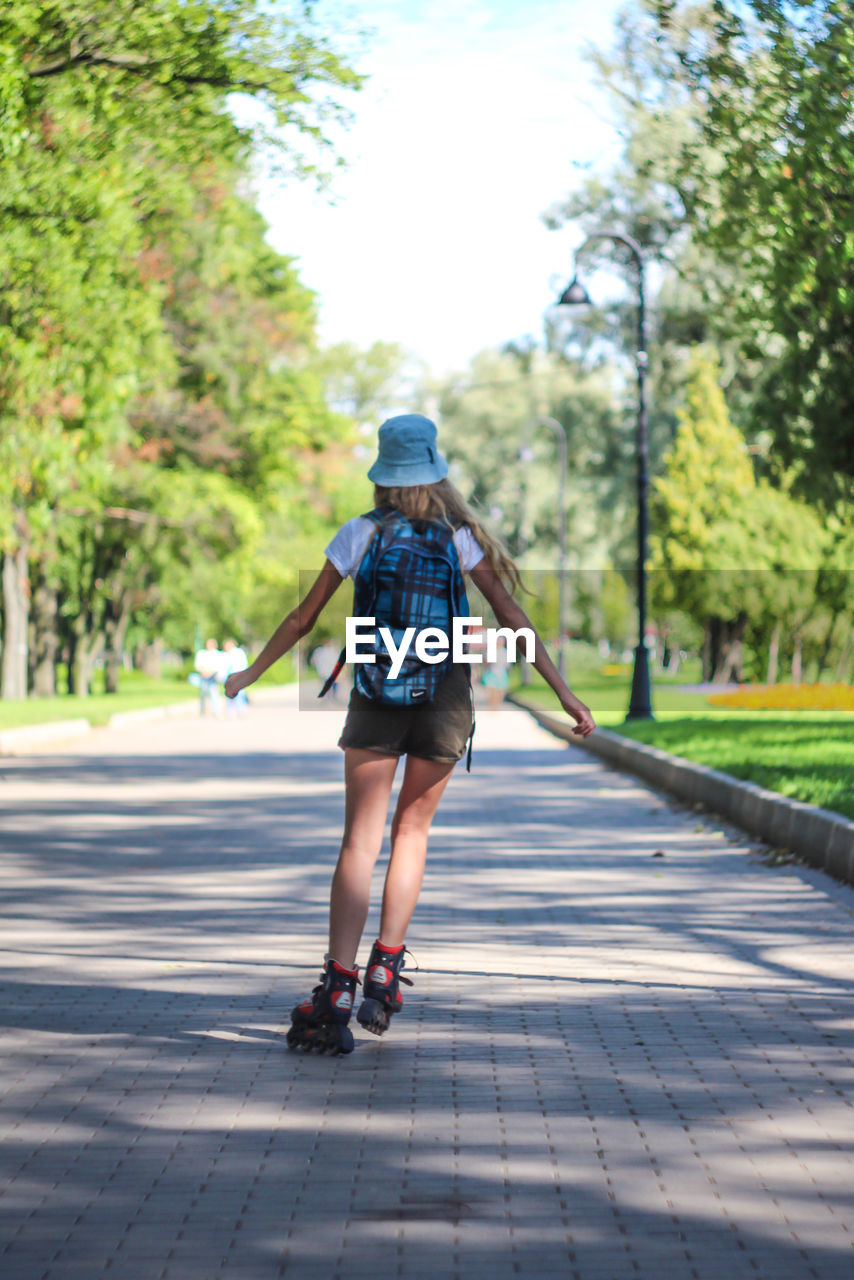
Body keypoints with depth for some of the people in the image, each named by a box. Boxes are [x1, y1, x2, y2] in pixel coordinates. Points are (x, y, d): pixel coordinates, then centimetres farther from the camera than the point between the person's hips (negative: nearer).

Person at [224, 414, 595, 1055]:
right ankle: (385, 974, 9)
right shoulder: (459, 537, -1)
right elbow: (512, 618, -2)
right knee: (412, 831, 16)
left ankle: (337, 995, -14)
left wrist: (251, 672, 18)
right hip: (445, 702, 1)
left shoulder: (359, 536, -1)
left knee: (360, 841, -3)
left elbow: (303, 620, 4)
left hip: (376, 696, -1)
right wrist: (564, 692, 2)